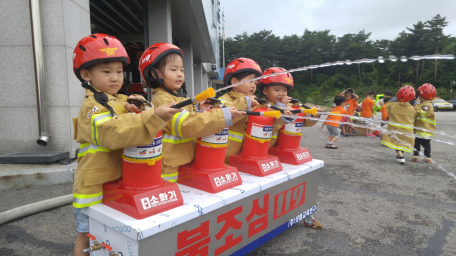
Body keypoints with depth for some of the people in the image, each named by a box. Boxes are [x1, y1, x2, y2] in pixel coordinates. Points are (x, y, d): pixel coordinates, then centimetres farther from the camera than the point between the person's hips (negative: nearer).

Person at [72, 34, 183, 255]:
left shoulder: (118, 102, 8)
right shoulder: (92, 107, -18)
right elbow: (112, 132, -34)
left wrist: (132, 109, -8)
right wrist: (153, 117, -44)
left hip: (117, 182, 8)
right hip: (95, 186, -7)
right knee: (88, 234, 10)